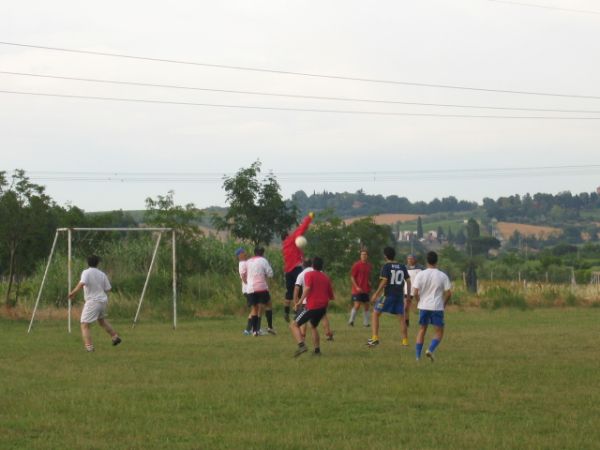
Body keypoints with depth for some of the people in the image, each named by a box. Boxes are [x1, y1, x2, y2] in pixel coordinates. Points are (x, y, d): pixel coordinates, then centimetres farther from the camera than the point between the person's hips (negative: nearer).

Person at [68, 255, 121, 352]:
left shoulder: (86, 272, -9)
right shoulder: (102, 274, 6)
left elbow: (82, 284, -28)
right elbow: (107, 289, 8)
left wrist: (73, 292, -21)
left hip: (92, 302, -6)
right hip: (103, 300, 6)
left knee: (84, 325, -4)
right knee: (102, 320, 33)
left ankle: (89, 347, -18)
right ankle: (115, 337, 42)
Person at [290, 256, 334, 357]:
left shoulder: (309, 275, -2)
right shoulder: (326, 278, 15)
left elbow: (307, 288, -20)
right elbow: (332, 296, 19)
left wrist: (300, 301, -15)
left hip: (312, 306, -6)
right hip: (323, 307, 6)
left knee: (294, 325, -2)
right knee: (313, 327, 29)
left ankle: (301, 345, -24)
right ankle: (317, 349, 21)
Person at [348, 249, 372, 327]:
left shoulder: (369, 265, 9)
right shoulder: (356, 265, -8)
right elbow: (352, 277, -8)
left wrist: (369, 283, 5)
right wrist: (357, 287, -16)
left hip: (366, 290, 6)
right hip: (357, 290, -6)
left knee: (366, 306, 7)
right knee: (357, 305, -12)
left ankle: (366, 323, 13)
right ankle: (351, 321, -1)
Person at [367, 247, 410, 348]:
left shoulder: (386, 266, -5)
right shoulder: (402, 267, 9)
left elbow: (384, 281, -14)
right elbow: (408, 281, 10)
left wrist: (376, 294, -11)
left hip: (388, 295, -5)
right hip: (399, 295, 5)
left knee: (375, 314, 4)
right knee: (401, 318, 12)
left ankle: (375, 338, -7)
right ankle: (405, 340, 10)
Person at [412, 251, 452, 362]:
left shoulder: (420, 275, -3)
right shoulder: (443, 276, -4)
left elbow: (416, 293, -7)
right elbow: (448, 293, -4)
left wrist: (419, 302, 10)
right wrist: (444, 304, 12)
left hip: (423, 307, 2)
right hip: (437, 307, -2)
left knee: (422, 330, 14)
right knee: (439, 332, 8)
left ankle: (418, 356, 11)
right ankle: (430, 350, -15)